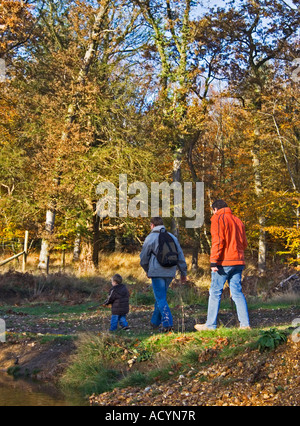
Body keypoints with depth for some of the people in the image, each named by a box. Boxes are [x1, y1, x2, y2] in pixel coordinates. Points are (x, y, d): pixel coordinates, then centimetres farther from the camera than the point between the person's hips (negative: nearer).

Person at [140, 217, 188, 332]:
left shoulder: (151, 238, -3)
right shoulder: (172, 237, 13)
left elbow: (143, 258, 2)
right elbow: (180, 256, 13)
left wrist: (147, 271, 19)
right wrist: (183, 273, 17)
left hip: (157, 273, -5)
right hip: (170, 273, 6)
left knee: (161, 299, -5)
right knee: (161, 296, 18)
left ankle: (167, 323, -17)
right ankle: (155, 322, 25)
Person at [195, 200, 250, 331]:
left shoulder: (218, 219, -4)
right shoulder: (238, 221, 18)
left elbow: (217, 241, -14)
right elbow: (244, 243, 19)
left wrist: (213, 262, -16)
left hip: (223, 262, -7)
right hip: (238, 262, 7)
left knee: (215, 292, -1)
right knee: (237, 292, 7)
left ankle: (211, 324, 1)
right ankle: (245, 324, 2)